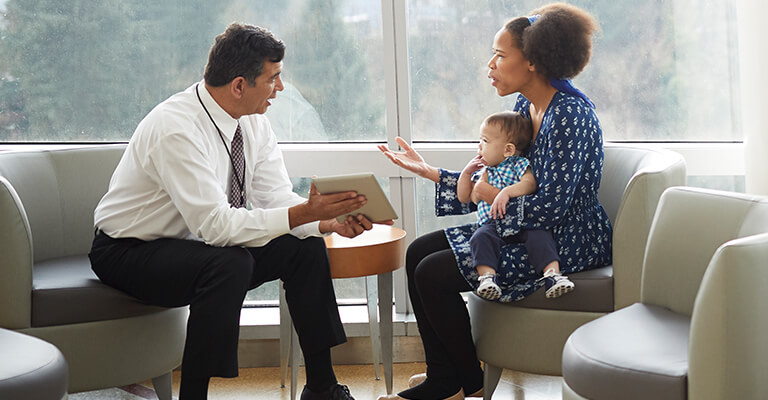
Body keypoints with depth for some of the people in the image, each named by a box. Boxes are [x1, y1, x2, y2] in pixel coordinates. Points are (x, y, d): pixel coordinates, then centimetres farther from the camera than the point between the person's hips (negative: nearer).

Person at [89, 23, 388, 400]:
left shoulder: (252, 121, -5)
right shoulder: (176, 129, -30)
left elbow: (276, 197, -4)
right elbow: (216, 224, -34)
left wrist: (330, 221, -23)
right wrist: (304, 213, -36)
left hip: (199, 242, 8)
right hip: (129, 253, -8)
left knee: (307, 247, -6)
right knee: (230, 264, -35)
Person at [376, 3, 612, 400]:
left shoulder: (570, 114, -21)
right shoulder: (524, 107, 9)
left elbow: (552, 206, -24)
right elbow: (494, 183, 13)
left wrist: (494, 196, -11)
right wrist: (430, 172, 10)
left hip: (567, 243, -10)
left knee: (433, 274, -15)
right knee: (418, 252, 5)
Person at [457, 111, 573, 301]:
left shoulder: (518, 164, 5)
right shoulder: (481, 171, 22)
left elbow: (530, 184, -15)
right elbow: (464, 198, 27)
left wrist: (506, 192, -29)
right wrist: (466, 173, 14)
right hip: (492, 224, 3)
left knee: (538, 235, -33)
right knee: (481, 238, -30)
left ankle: (552, 273, -42)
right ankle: (487, 276, -43)